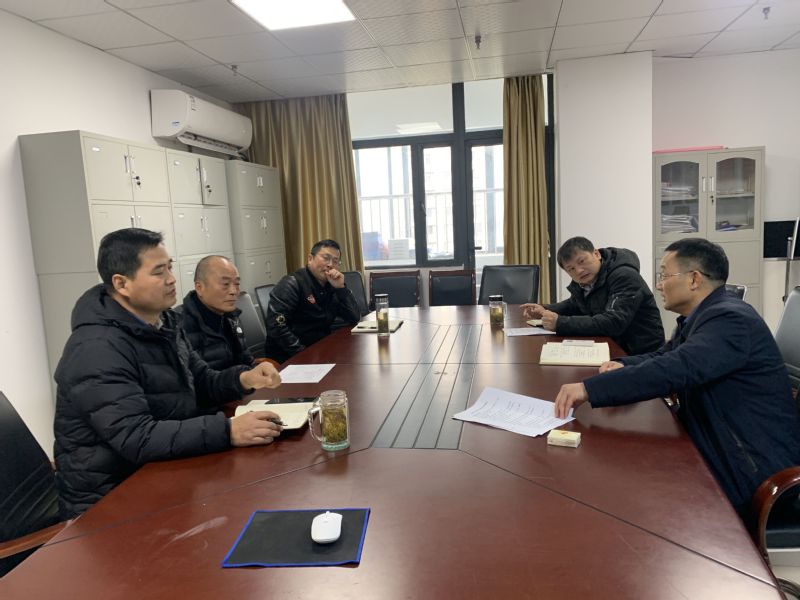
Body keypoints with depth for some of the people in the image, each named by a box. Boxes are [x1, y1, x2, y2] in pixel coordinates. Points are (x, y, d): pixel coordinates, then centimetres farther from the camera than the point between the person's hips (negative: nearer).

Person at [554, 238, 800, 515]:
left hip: (754, 468, -8)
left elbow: (677, 368, -35)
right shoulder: (701, 317, 8)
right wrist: (623, 366, -7)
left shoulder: (730, 318, -21)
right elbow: (663, 356, 17)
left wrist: (588, 388, -38)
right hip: (718, 448, 8)